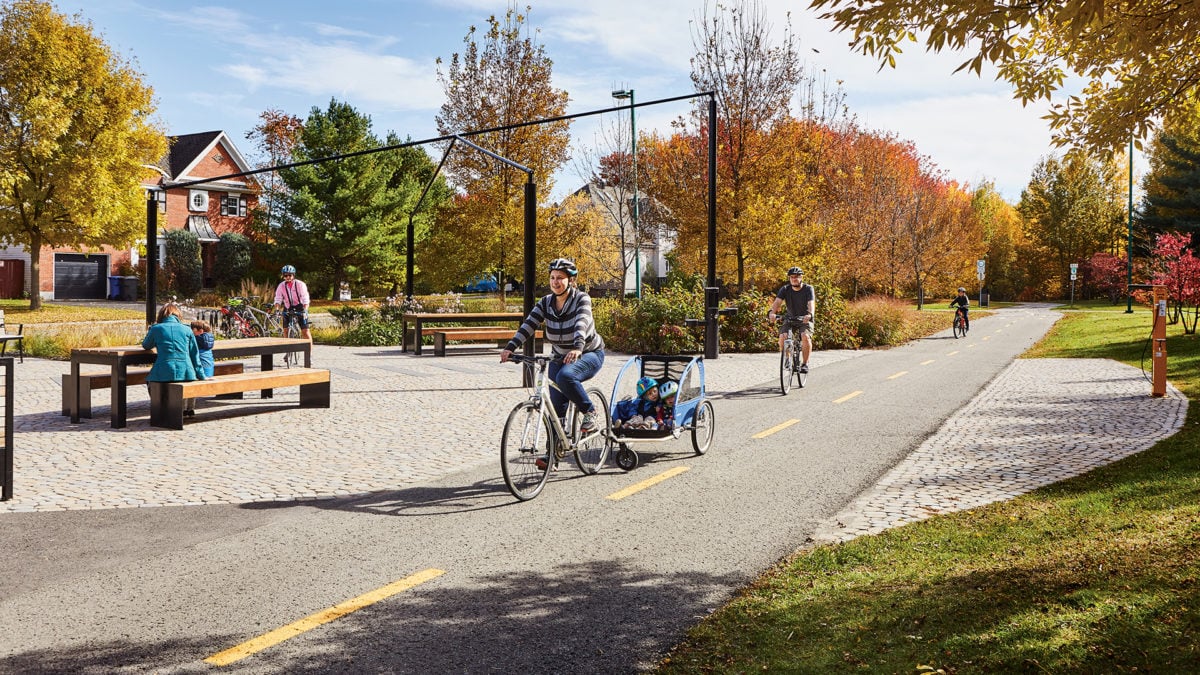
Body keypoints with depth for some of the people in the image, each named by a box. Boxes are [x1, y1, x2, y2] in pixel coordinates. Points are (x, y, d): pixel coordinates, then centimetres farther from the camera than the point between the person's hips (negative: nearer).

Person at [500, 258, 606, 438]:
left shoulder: (581, 299, -17)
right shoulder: (546, 303, -4)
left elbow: (581, 324, -35)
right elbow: (528, 325, -16)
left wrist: (578, 348, -54)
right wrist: (510, 348, -31)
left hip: (589, 354, -5)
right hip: (559, 356, 5)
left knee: (565, 376, -34)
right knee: (556, 405, -1)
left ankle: (589, 412, -13)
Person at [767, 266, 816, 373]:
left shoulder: (808, 289, -12)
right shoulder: (785, 289, -6)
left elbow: (811, 303, -28)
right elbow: (777, 301, -22)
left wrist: (810, 314, -51)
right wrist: (771, 312, -44)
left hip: (805, 320, -2)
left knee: (805, 336, -31)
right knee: (782, 337, -23)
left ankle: (805, 363, -15)